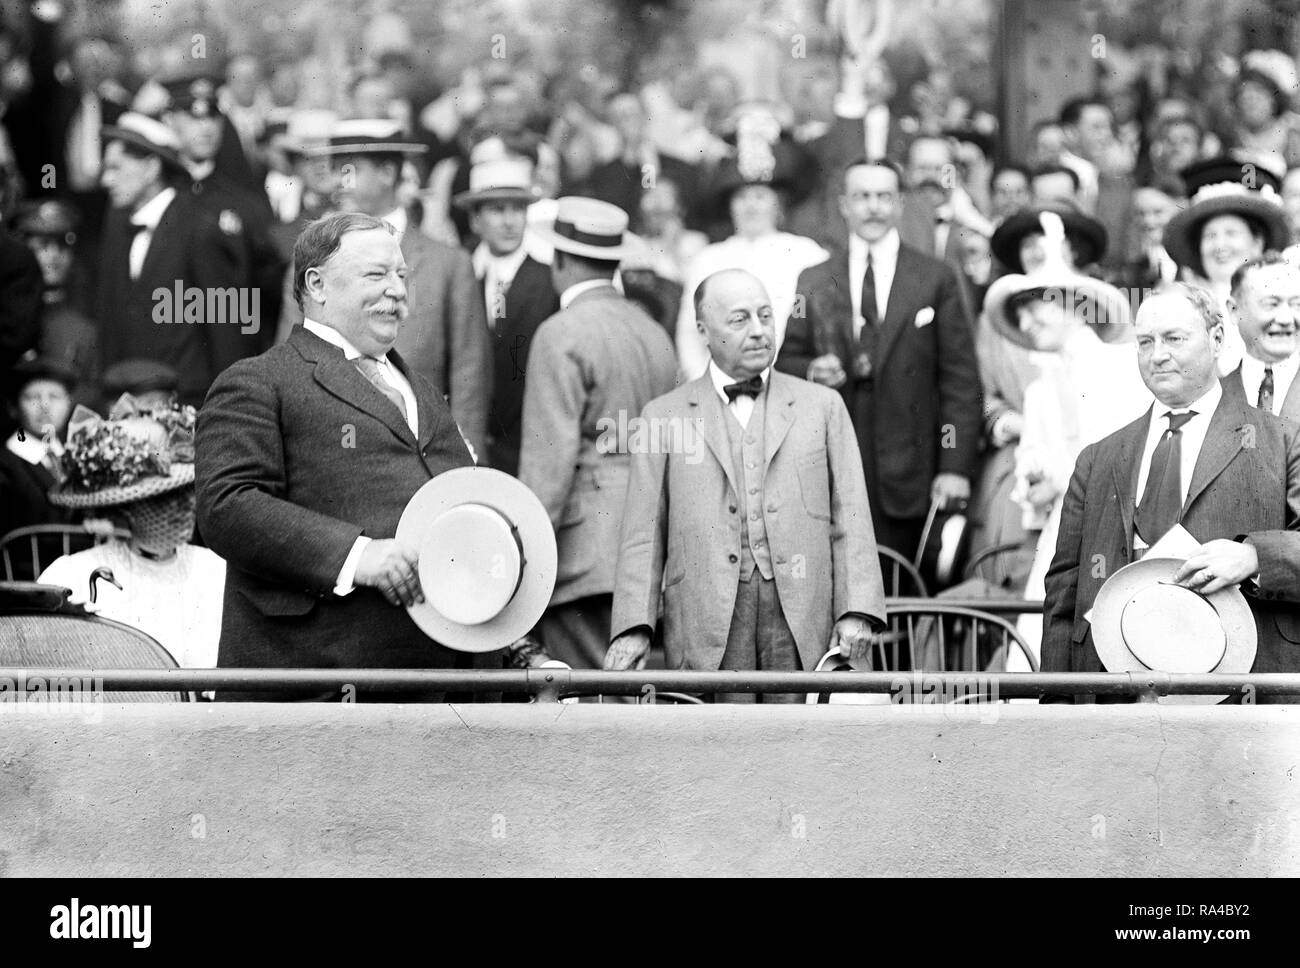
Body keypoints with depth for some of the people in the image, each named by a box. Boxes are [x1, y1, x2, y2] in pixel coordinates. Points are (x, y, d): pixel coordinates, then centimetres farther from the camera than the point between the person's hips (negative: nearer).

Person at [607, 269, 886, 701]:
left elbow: (850, 517, 10)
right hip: (708, 623, -1)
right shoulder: (664, 416, 12)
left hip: (802, 615, 1)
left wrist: (856, 611, -3)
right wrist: (634, 627, -3)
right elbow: (644, 535, 9)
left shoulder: (822, 406, 15)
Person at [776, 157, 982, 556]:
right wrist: (810, 371, -8)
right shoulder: (813, 283, 11)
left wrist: (956, 467, -5)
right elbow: (786, 360, 16)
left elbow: (960, 381, 3)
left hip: (907, 476, -1)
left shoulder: (936, 280, 6)